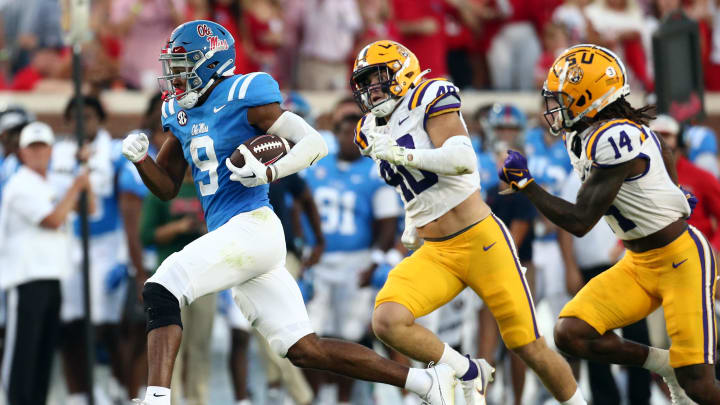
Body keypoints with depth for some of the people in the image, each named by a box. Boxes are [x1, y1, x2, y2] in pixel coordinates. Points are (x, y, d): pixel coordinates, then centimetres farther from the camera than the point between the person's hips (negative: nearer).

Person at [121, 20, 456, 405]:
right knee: (305, 350, 7)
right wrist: (141, 159, 4)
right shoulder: (180, 112, 17)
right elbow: (167, 187, 24)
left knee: (161, 293, -21)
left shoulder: (243, 97, -7)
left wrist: (268, 172, -28)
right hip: (230, 236, 9)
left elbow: (314, 143, -12)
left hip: (251, 228, -9)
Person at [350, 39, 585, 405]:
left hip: (481, 241, -6)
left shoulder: (429, 99, -9)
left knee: (529, 348, -2)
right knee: (386, 322, -21)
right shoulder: (371, 131, 13)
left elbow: (464, 160, -24)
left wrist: (401, 154, -31)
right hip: (434, 255, 6)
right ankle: (468, 375, -2)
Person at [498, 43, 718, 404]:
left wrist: (523, 182, -16)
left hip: (682, 258, -9)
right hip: (639, 265, 9)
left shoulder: (614, 139, -24)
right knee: (570, 334, -8)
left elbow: (579, 222, -22)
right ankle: (665, 365, 7)